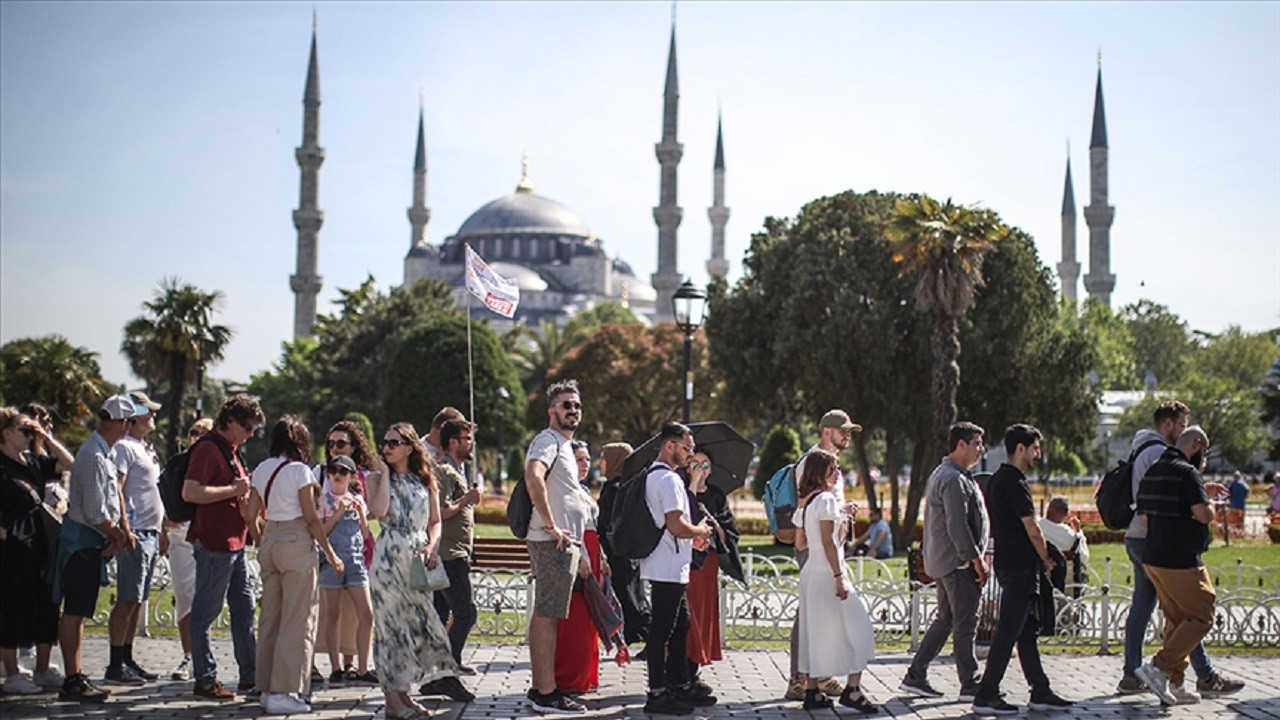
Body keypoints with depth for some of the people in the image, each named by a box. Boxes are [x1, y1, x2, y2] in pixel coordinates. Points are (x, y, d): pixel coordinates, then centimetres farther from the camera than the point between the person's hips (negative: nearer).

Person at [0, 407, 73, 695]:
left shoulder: (34, 462, 11)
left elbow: (68, 464, 14)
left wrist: (47, 438, 6)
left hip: (41, 547, 8)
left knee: (47, 607, 10)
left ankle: (43, 670, 20)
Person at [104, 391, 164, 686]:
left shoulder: (145, 448, 20)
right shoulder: (124, 447, -9)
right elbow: (115, 491, -17)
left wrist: (159, 530, 22)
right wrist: (125, 531, -23)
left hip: (149, 534, 9)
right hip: (134, 536, -9)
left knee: (136, 601, 11)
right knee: (127, 601, -9)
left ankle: (127, 660, 16)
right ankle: (116, 666, -7)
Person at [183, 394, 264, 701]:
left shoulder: (231, 450, 18)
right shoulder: (207, 449, -13)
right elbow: (190, 492, -24)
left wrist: (245, 492, 11)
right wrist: (233, 489, -20)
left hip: (235, 542, 10)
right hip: (214, 543, -10)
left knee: (244, 609, 12)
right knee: (205, 612, -2)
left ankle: (250, 676, 18)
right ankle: (205, 681, 3)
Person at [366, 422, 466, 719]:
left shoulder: (426, 481, 11)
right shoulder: (377, 478, 3)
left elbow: (435, 521, 14)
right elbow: (378, 510, -16)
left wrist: (433, 546, -4)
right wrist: (384, 474, -8)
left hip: (419, 558, 3)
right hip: (389, 556, -3)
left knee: (420, 621, 2)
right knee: (390, 623, -3)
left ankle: (403, 692, 13)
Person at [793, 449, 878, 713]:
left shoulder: (805, 501, 13)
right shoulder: (826, 499, -12)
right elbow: (828, 543, -18)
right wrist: (839, 577, -20)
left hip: (810, 571, 9)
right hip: (826, 571, -9)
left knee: (815, 630, 11)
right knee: (858, 627, -3)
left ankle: (812, 691, 13)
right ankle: (852, 689, -6)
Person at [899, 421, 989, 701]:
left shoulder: (941, 474, 18)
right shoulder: (954, 479, -16)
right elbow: (957, 525, -22)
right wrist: (976, 559, -19)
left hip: (941, 561, 11)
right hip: (958, 562, -11)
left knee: (944, 620, 14)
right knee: (965, 624, -4)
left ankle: (915, 677, 15)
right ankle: (969, 686, 1)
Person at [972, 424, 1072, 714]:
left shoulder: (996, 480, 14)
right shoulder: (1014, 483, -17)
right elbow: (1033, 530, -16)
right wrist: (1047, 560, 1)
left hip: (1007, 562, 10)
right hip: (1020, 567, -10)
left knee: (1027, 631, 13)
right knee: (1008, 633, -6)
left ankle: (1041, 692, 19)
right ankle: (986, 696, -2)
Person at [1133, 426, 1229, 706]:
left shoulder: (1153, 470, 13)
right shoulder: (1187, 472, -15)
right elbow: (1203, 514, -23)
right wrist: (1209, 504, 2)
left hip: (1153, 558, 9)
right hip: (1180, 562, -9)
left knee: (1176, 619, 15)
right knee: (1201, 617, -1)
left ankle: (1174, 683, 14)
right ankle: (1158, 668, -10)